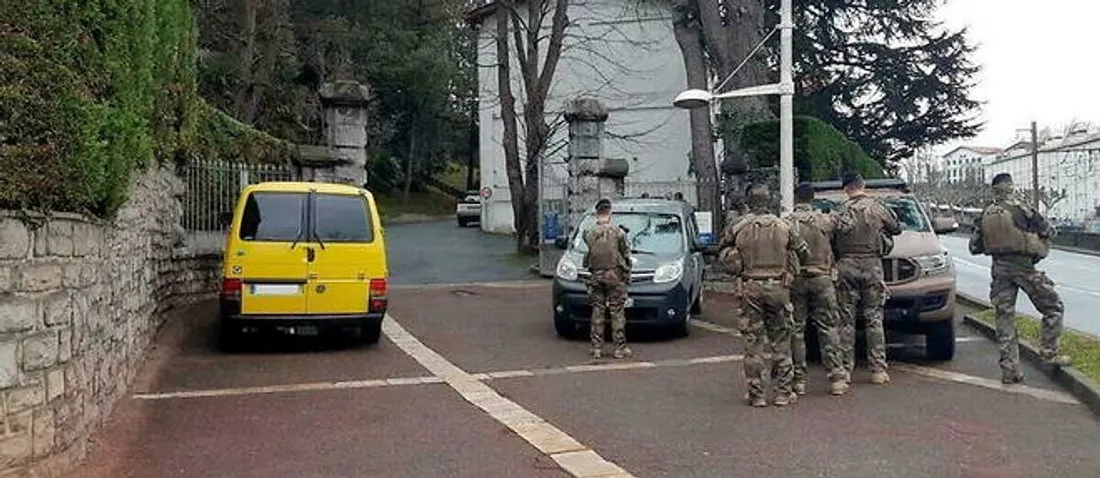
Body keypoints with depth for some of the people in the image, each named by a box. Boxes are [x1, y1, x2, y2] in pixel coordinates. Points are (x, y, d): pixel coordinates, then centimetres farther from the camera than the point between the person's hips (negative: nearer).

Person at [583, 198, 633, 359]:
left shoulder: (590, 234, 0)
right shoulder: (618, 232, -7)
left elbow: (587, 257, 5)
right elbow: (626, 255, -1)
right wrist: (627, 274, 10)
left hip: (596, 277, 3)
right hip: (615, 276, -3)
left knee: (597, 312, 8)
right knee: (617, 313, 2)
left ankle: (597, 348, 10)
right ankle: (620, 348, 4)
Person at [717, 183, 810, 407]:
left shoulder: (738, 228, -2)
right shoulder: (783, 226, 1)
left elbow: (724, 253, 5)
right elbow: (804, 252, 8)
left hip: (751, 289, -1)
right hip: (778, 288, 1)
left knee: (753, 343, 4)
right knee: (781, 342, 9)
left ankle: (756, 394, 7)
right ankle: (782, 392, 13)